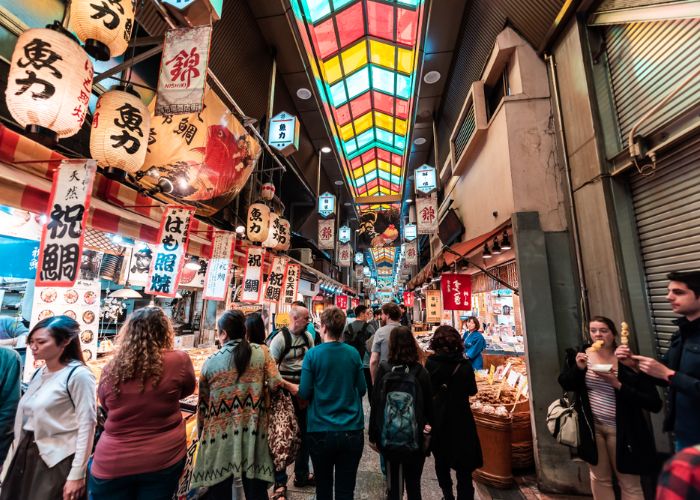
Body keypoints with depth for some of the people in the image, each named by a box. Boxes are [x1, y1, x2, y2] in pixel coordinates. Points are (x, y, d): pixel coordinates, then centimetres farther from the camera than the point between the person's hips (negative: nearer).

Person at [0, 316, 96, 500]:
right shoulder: (39, 373, 8)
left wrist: (77, 474, -18)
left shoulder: (78, 375, -16)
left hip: (56, 461, -7)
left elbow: (87, 425, -18)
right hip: (25, 455, 7)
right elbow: (25, 417, 12)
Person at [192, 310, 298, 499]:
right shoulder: (261, 351, -4)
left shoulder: (210, 362, 0)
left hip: (220, 435, 1)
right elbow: (275, 384, -11)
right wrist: (290, 386, 10)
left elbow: (203, 405, 8)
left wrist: (202, 433, 21)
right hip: (252, 433, 0)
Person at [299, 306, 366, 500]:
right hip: (352, 430, 2)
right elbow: (362, 390, 4)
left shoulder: (312, 354, -12)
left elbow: (304, 393, -8)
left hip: (321, 431, -1)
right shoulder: (353, 353, -5)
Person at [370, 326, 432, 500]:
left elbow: (376, 404, -6)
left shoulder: (383, 369, -12)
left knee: (394, 484, 16)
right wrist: (428, 429, 10)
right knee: (413, 485, 16)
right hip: (415, 439, 0)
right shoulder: (420, 372, -11)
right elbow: (429, 406, -4)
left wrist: (373, 435, 4)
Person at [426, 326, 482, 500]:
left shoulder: (431, 363, -16)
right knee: (463, 466, 13)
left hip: (437, 420, 2)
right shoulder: (465, 365, -17)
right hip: (460, 421, -1)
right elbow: (472, 391, -2)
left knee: (441, 460, 24)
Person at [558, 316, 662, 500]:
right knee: (600, 478, 18)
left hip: (620, 428, -2)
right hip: (591, 426, 2)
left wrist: (617, 384, -26)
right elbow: (565, 384, -3)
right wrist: (579, 368, -20)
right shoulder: (580, 354, -5)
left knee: (629, 483, 12)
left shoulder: (627, 361, -13)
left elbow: (653, 403, -15)